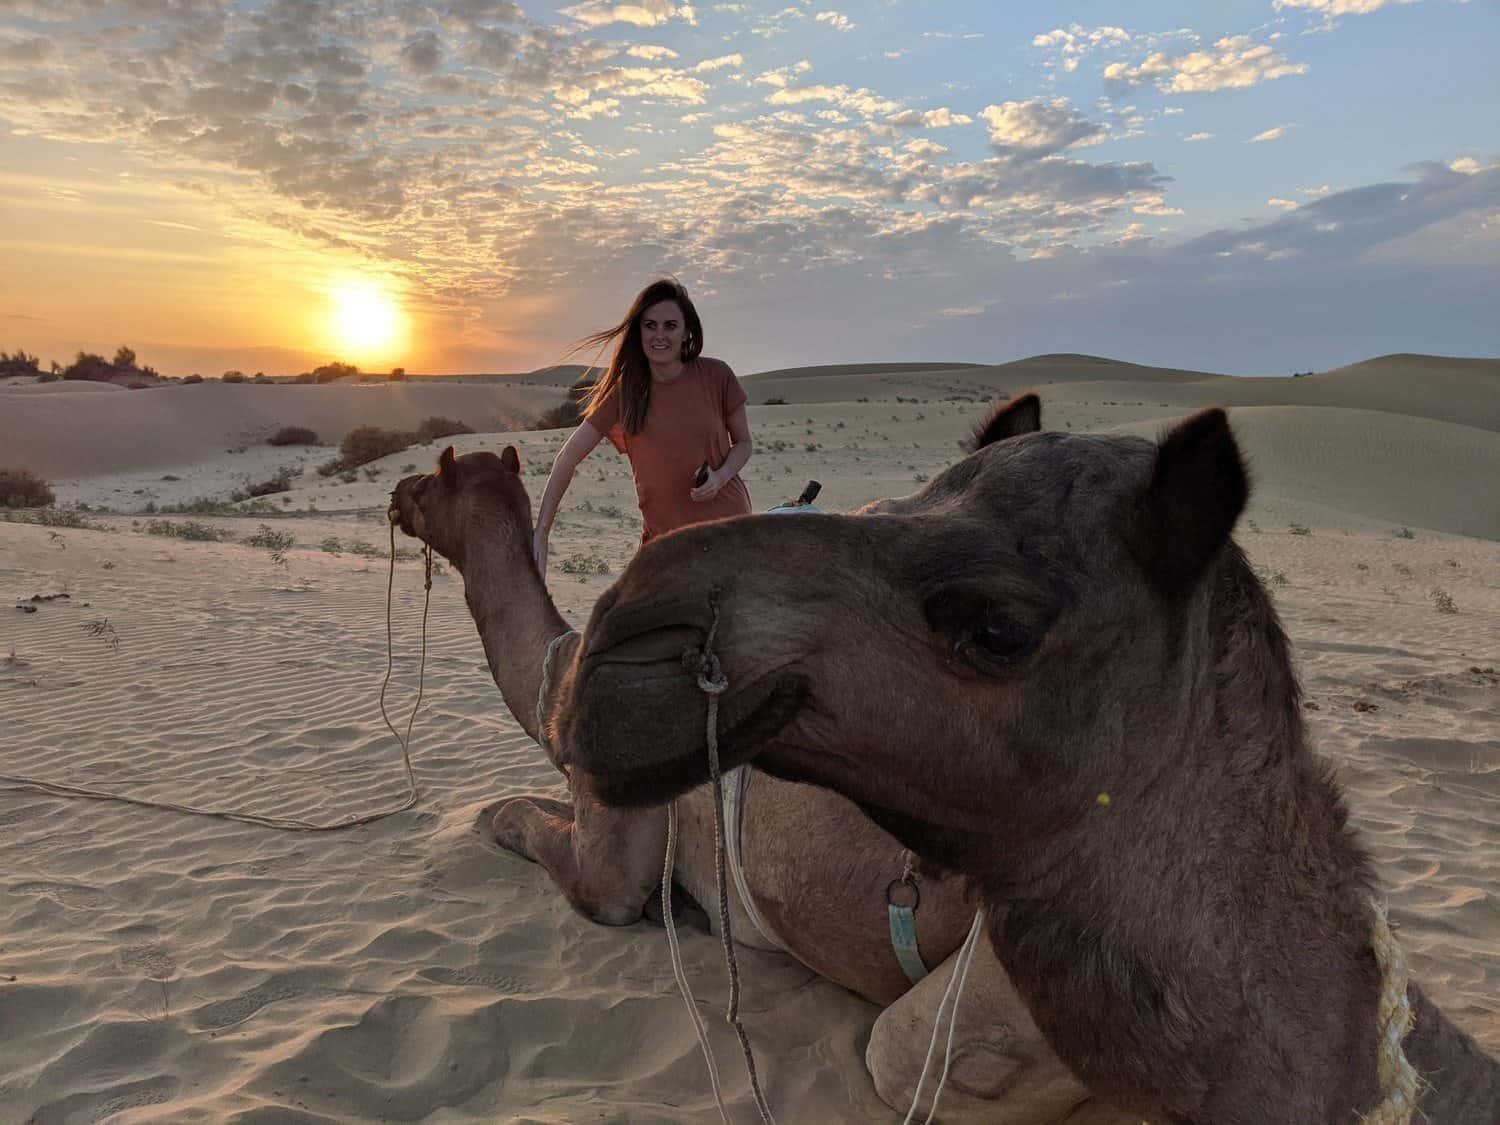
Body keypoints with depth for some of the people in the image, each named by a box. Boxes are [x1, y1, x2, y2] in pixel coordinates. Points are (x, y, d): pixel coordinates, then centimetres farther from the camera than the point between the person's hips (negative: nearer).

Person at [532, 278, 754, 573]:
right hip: (662, 534, 1)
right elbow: (568, 458, -6)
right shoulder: (624, 392, -5)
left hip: (726, 524, -1)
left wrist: (720, 476, -14)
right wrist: (541, 530, -13)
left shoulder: (715, 376, -5)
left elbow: (743, 443, 7)